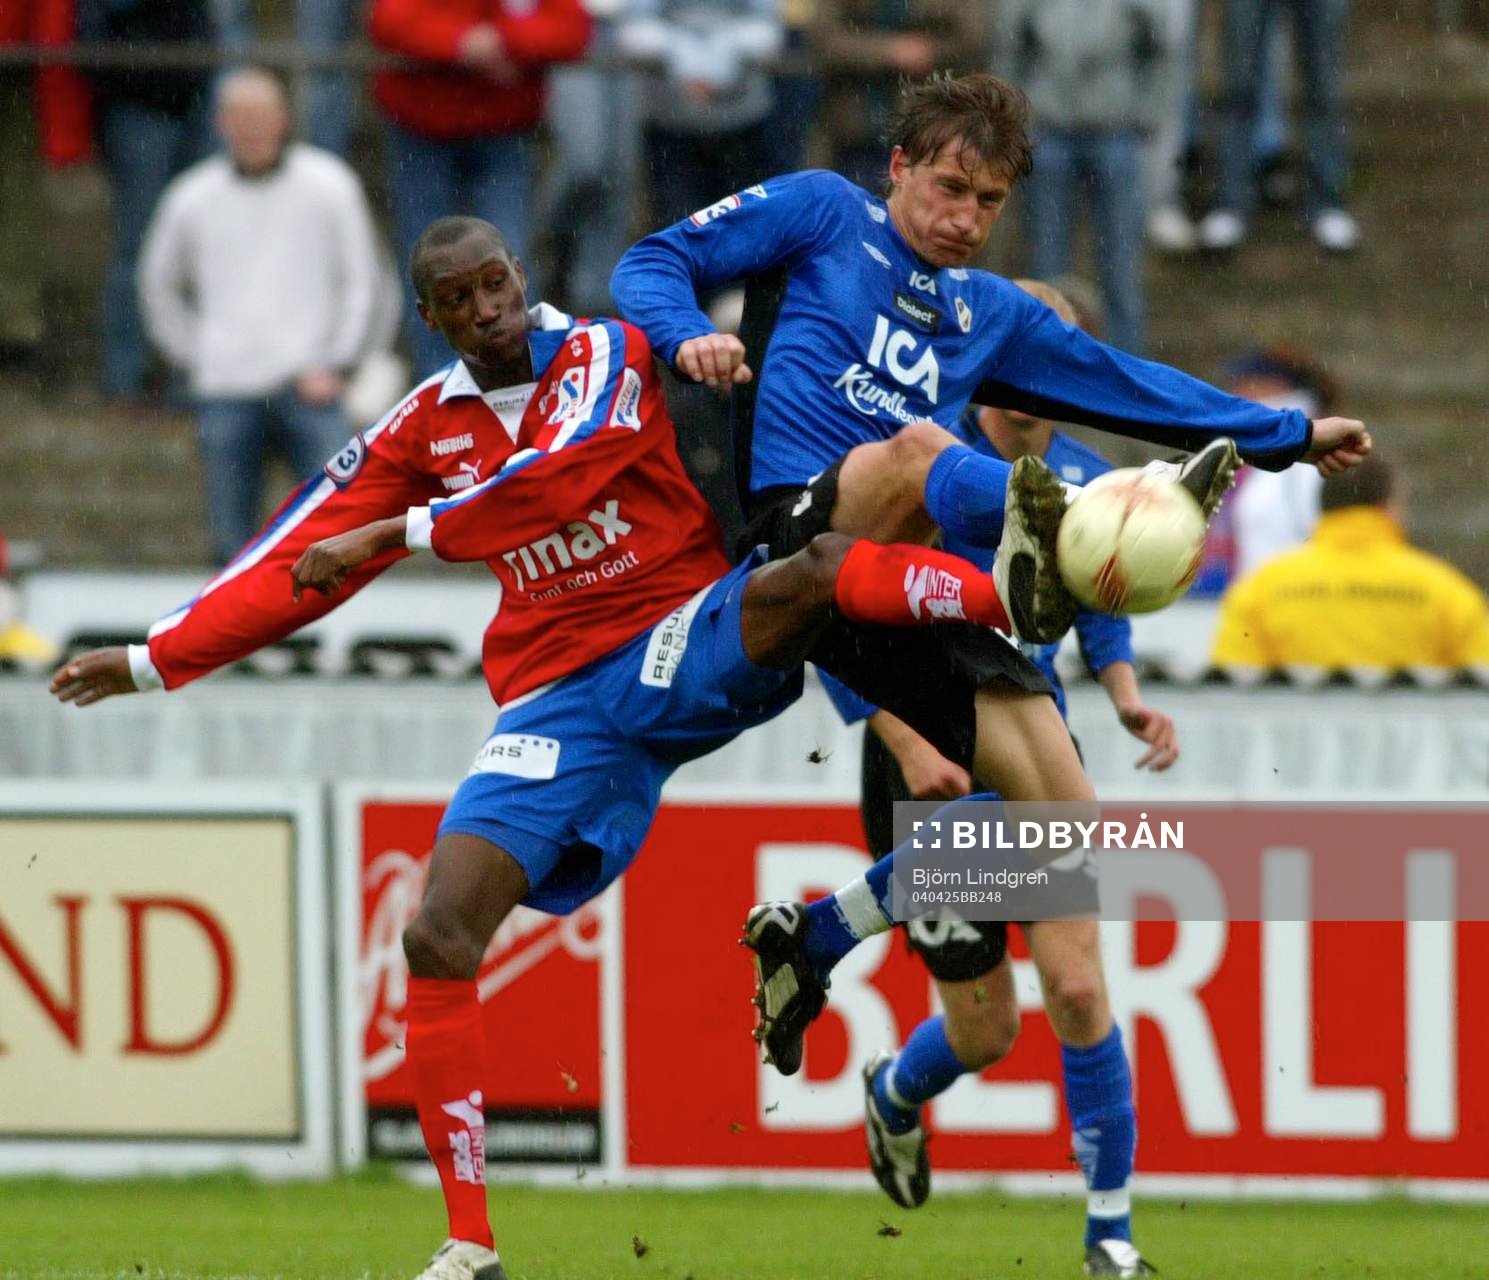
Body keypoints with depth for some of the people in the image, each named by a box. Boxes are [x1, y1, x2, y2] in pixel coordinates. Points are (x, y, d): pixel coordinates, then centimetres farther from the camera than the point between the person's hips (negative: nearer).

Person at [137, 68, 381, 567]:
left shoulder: (328, 185, 1)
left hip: (307, 388, -2)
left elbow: (360, 277, 4)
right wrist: (194, 353, 12)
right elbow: (159, 283, 22)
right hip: (224, 395, 2)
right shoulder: (192, 198, 8)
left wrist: (332, 362, -3)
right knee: (232, 541, 3)